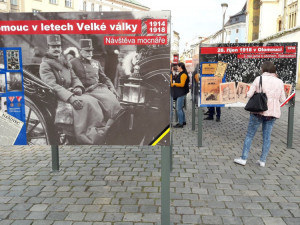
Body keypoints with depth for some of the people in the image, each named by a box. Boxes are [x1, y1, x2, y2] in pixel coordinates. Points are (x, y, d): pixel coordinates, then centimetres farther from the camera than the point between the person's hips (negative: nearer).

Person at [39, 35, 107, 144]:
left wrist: (78, 87, -8)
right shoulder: (45, 65, -4)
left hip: (71, 93, 7)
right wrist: (70, 98, -31)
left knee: (93, 101, -20)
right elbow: (53, 86, -17)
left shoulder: (65, 63, 21)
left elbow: (74, 78, 19)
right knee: (85, 103, -30)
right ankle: (85, 139, -28)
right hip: (58, 98, -7)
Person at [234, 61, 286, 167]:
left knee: (250, 135, 6)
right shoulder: (279, 82, 4)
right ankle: (262, 160, 16)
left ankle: (243, 158, 9)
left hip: (258, 111, -3)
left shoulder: (259, 79, -6)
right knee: (267, 136, 10)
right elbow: (282, 100, 6)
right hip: (272, 112, 3)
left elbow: (249, 94, -9)